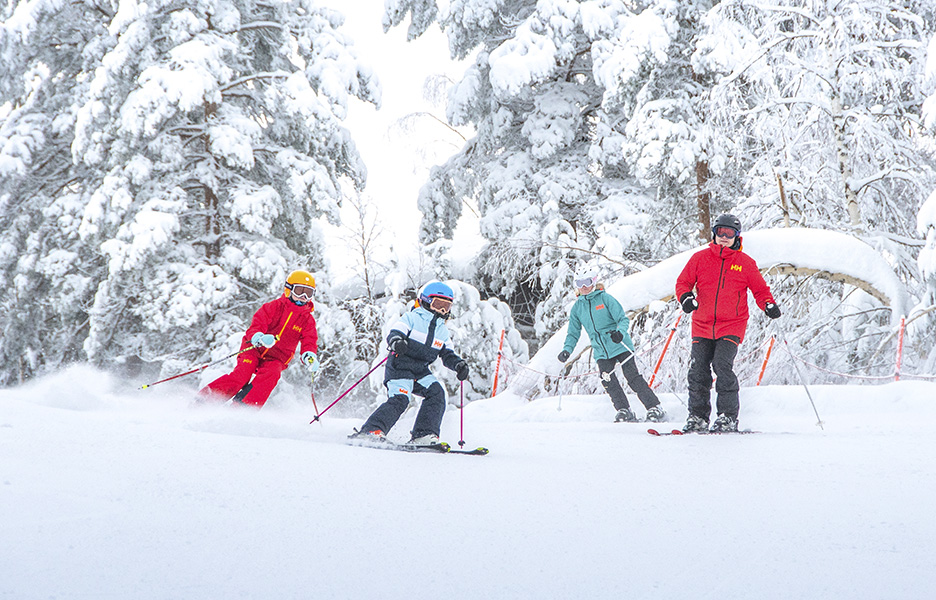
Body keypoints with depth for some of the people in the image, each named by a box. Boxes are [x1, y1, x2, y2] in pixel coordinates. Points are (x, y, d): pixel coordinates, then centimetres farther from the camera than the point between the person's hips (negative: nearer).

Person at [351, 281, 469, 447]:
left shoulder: (442, 330, 19)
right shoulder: (411, 318, -2)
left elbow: (447, 354, 21)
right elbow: (394, 333, -15)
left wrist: (458, 364, 1)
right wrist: (396, 341, -39)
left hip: (421, 371, 7)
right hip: (400, 366, -7)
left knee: (436, 393, -13)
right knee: (400, 399, -23)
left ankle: (423, 436, -12)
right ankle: (371, 431, -22)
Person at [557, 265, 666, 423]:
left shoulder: (605, 298, -4)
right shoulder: (577, 308, 9)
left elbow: (623, 319, -7)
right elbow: (573, 333, 16)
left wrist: (620, 332, -28)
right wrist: (567, 349, -1)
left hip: (620, 346, -4)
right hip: (601, 352, 4)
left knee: (633, 377, -9)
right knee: (608, 381, -11)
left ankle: (655, 408, -3)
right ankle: (624, 411, 3)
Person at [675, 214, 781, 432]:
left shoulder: (745, 263, 6)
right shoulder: (700, 258, 8)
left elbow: (760, 289, 12)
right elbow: (683, 282, 11)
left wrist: (769, 305, -7)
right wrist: (686, 297, -11)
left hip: (731, 326, -2)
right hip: (702, 326, 3)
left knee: (722, 366, -18)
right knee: (698, 371, -2)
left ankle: (728, 417, -9)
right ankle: (698, 417, 10)